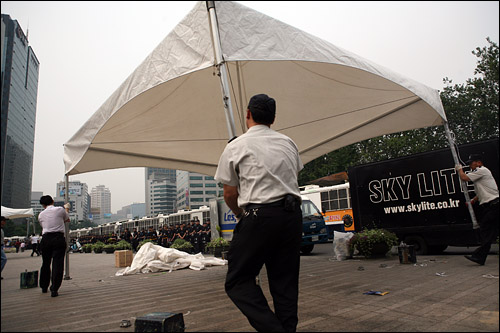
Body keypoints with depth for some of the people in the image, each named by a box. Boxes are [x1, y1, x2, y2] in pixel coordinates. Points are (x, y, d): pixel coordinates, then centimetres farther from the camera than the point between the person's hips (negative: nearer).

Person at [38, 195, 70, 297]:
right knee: (57, 264, -2)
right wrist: (66, 209, 34)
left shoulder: (41, 215, 10)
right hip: (58, 238, -4)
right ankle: (54, 289, -8)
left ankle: (44, 287, 34)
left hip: (45, 239, 4)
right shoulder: (60, 210, 0)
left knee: (45, 264, 19)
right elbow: (67, 220, 18)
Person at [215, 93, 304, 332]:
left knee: (238, 281, 4)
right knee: (285, 282, 14)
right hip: (292, 214, 6)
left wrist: (240, 214, 22)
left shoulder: (235, 147, 0)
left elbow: (229, 194, 4)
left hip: (259, 216, -5)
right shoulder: (288, 143, 14)